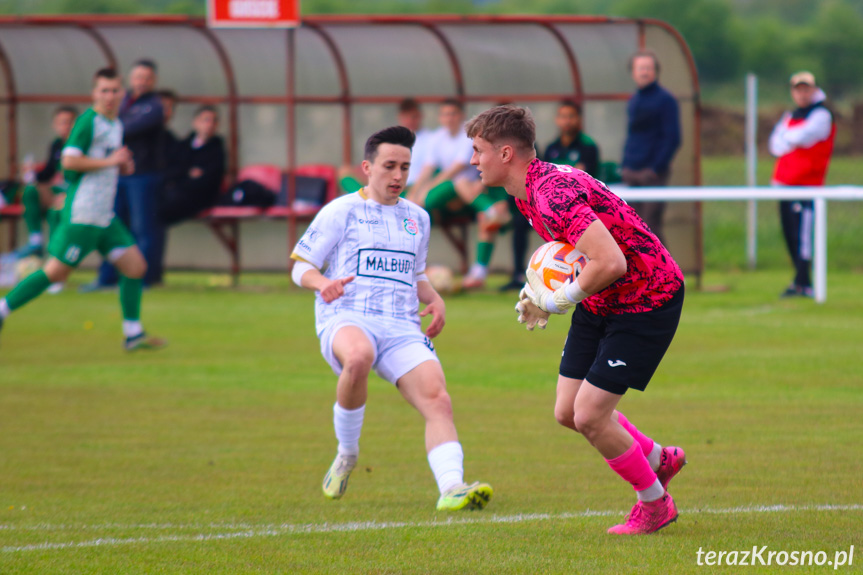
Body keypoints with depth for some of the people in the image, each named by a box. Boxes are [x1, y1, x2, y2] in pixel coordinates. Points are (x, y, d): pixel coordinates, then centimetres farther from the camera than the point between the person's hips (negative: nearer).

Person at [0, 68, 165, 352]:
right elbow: (69, 160, -21)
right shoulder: (88, 121, -12)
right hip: (82, 214, -9)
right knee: (56, 272, -8)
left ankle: (133, 333, 13)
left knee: (135, 266, 6)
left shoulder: (116, 125, 15)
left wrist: (124, 166, 9)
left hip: (105, 216, 9)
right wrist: (110, 161, -18)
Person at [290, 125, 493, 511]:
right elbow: (300, 266, 7)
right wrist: (323, 283, -16)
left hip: (402, 328, 5)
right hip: (345, 319, -5)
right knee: (358, 356, -41)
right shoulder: (341, 212, 6)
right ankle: (346, 453, -17)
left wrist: (434, 300, 13)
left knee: (438, 400, -22)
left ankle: (451, 488, -35)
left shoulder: (417, 218, 22)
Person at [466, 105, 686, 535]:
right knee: (568, 412, 9)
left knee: (589, 415, -10)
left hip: (647, 302, -10)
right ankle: (658, 459, 32)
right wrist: (537, 290, 2)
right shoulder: (527, 192, 4)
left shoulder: (552, 195, -29)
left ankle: (654, 503, 12)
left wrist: (558, 300, -23)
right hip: (600, 304, 10)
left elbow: (610, 262, -37)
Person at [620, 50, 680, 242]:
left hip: (653, 175, -7)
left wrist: (655, 168, -15)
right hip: (632, 175, 7)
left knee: (651, 225, -10)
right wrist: (624, 166, 11)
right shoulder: (633, 101, 15)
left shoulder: (665, 100, -5)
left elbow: (673, 139, -10)